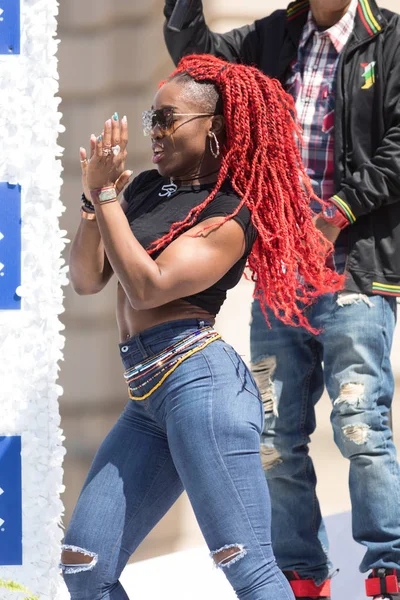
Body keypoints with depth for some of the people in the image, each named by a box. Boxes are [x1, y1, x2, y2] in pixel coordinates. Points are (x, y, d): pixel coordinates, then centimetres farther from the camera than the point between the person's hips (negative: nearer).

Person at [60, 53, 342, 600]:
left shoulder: (231, 216, -3)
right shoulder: (146, 189, 20)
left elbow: (148, 287, -14)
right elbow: (87, 280, 14)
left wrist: (105, 195, -11)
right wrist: (93, 199, -1)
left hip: (200, 378, -8)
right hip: (147, 399, 8)